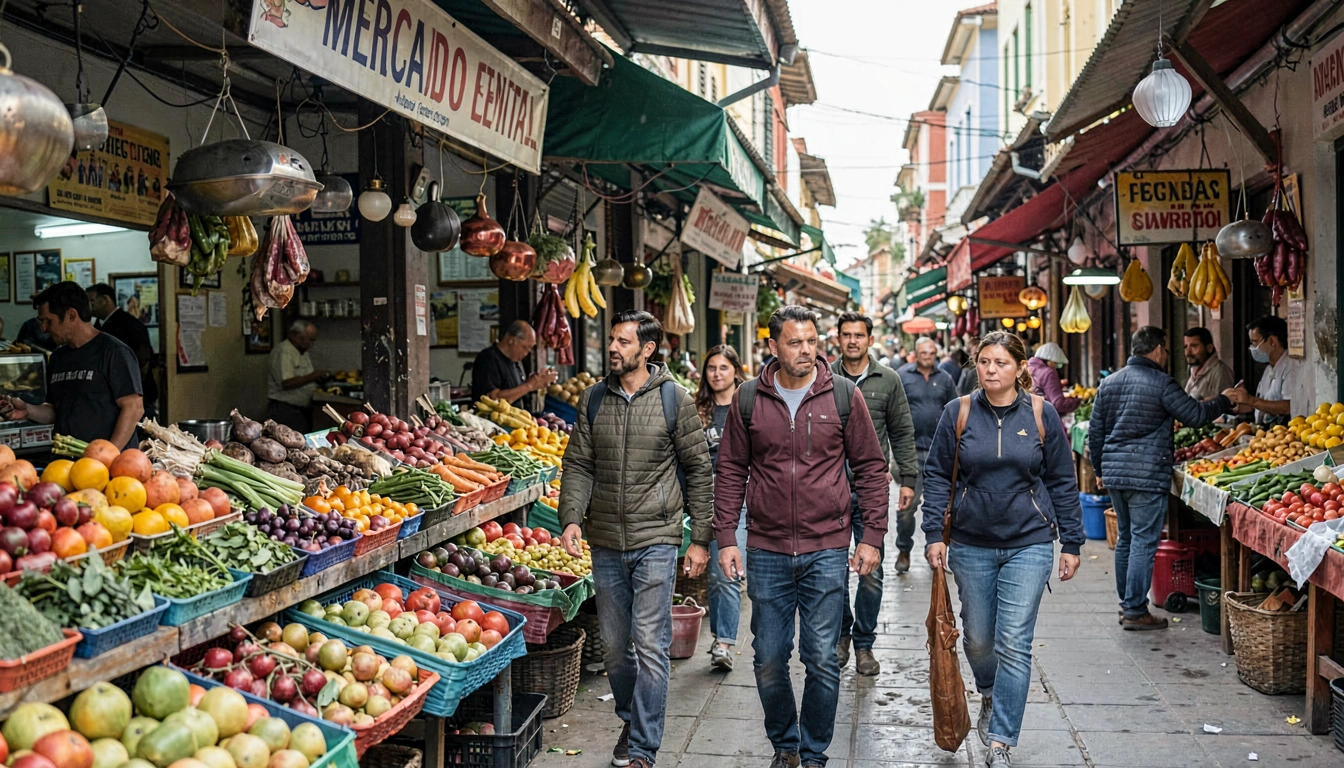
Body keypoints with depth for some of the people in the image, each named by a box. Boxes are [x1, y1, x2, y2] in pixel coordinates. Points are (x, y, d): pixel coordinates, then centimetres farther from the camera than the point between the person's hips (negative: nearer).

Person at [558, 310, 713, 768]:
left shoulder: (674, 400, -3)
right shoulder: (593, 400, 6)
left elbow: (699, 470, 0)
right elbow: (578, 465, 7)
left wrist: (701, 539, -2)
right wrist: (571, 517, -9)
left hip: (656, 541, -4)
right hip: (606, 542, 4)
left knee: (650, 645, -5)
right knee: (615, 645, 14)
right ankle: (629, 720, 35)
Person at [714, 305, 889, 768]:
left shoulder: (843, 396, -1)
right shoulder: (748, 400, 2)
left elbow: (870, 468, 5)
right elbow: (731, 471, 8)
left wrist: (872, 536, 0)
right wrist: (726, 538, 1)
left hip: (827, 551, -1)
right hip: (767, 552, 1)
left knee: (822, 661, 4)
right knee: (769, 661, 9)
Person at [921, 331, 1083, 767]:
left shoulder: (1041, 414, -2)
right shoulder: (959, 413, -1)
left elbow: (1062, 482, 4)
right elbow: (937, 475, 3)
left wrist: (1071, 542, 4)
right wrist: (935, 534, -4)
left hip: (1029, 544, -1)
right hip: (971, 545, 2)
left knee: (1013, 645, -4)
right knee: (977, 638, 14)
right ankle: (990, 697, 45)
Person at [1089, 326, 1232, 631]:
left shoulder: (1109, 382, 10)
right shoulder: (1161, 383, -10)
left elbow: (1095, 432, 13)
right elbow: (1195, 415, -4)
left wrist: (1100, 469, 23)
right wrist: (1226, 401, 13)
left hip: (1115, 473, 7)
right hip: (1147, 475, -7)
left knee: (1125, 538, 17)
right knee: (1144, 542, -3)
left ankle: (1126, 603, 24)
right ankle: (1135, 611, -1)